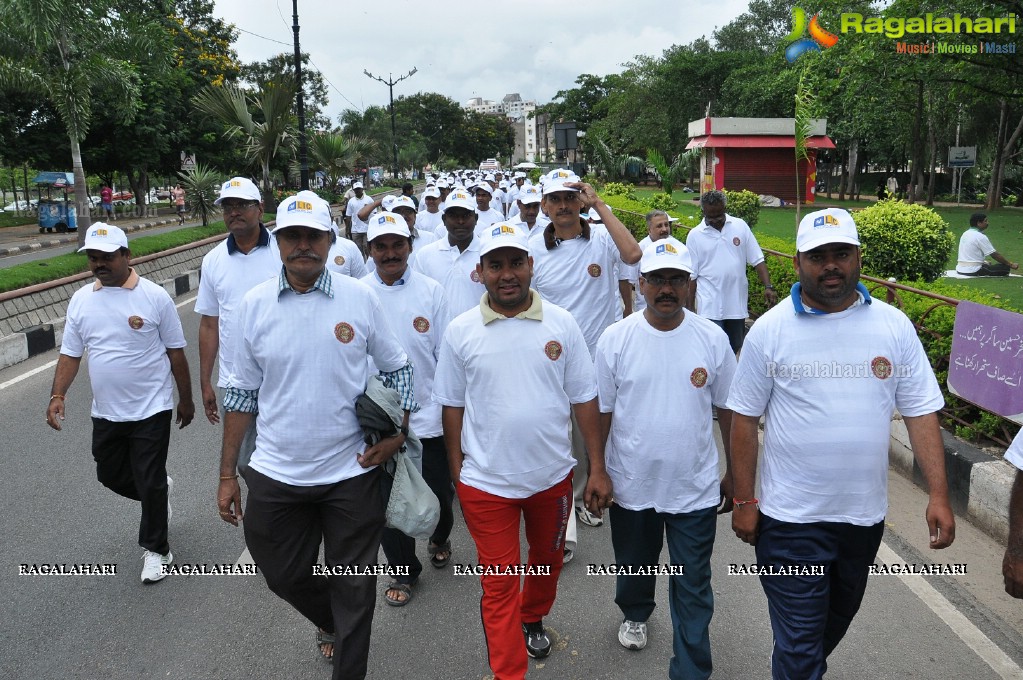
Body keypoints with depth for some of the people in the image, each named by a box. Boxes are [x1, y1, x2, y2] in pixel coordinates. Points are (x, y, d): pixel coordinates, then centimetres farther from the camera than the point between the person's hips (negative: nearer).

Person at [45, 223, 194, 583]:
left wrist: (186, 400, 0)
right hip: (105, 413, 5)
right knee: (110, 475, 18)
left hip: (151, 410, -5)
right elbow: (70, 354, 5)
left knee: (150, 483, 3)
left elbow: (176, 353, -5)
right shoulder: (81, 300, 2)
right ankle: (158, 493, 47)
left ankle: (156, 549, 22)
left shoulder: (154, 296, -11)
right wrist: (58, 395, -10)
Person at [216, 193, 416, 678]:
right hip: (276, 475, 2)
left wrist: (398, 432, -9)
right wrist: (227, 474, 4)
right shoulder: (255, 304, -2)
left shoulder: (360, 298, -6)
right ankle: (331, 622, 51)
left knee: (354, 591, 11)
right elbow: (243, 393, 4)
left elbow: (397, 368, 5)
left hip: (351, 473, -2)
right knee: (284, 577, 19)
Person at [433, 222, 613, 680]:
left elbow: (584, 398, -2)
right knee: (499, 585, 7)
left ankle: (533, 619, 53)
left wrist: (597, 468, -3)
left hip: (553, 475, 2)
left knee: (547, 560, 24)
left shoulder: (561, 324, -6)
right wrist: (457, 473, 2)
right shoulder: (460, 332, -7)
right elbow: (453, 405, 1)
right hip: (486, 483, -2)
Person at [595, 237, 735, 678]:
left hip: (695, 488, -1)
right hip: (631, 486, 1)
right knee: (634, 565, 25)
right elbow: (600, 412, -3)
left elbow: (729, 409, 2)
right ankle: (635, 614, 55)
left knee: (693, 589, 8)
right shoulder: (615, 339, -9)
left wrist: (733, 473, 7)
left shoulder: (712, 339, -7)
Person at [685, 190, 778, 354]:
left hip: (738, 303, 3)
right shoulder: (695, 235, -2)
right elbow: (692, 275, 0)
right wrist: (690, 308, 1)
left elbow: (757, 260, 4)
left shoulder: (740, 226, 1)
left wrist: (768, 287, -8)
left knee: (735, 350, 14)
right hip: (710, 307, -2)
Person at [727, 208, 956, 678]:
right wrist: (743, 501, -4)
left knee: (837, 621, 25)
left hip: (865, 515, 4)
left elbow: (921, 412, 0)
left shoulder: (894, 326, -2)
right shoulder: (770, 330, -8)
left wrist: (938, 495, -7)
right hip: (790, 519, -3)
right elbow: (744, 418, -4)